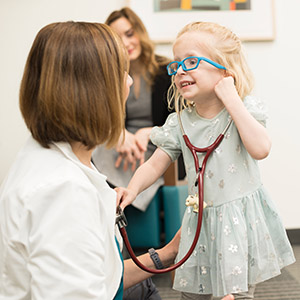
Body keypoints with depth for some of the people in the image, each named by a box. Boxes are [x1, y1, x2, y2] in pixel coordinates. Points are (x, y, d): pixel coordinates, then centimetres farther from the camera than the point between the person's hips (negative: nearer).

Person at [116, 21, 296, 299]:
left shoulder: (245, 107, -10)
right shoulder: (179, 122, 1)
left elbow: (260, 149, -27)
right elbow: (155, 164, 2)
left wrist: (231, 99, -25)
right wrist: (132, 188, -18)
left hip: (241, 217, -3)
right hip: (201, 221, 3)